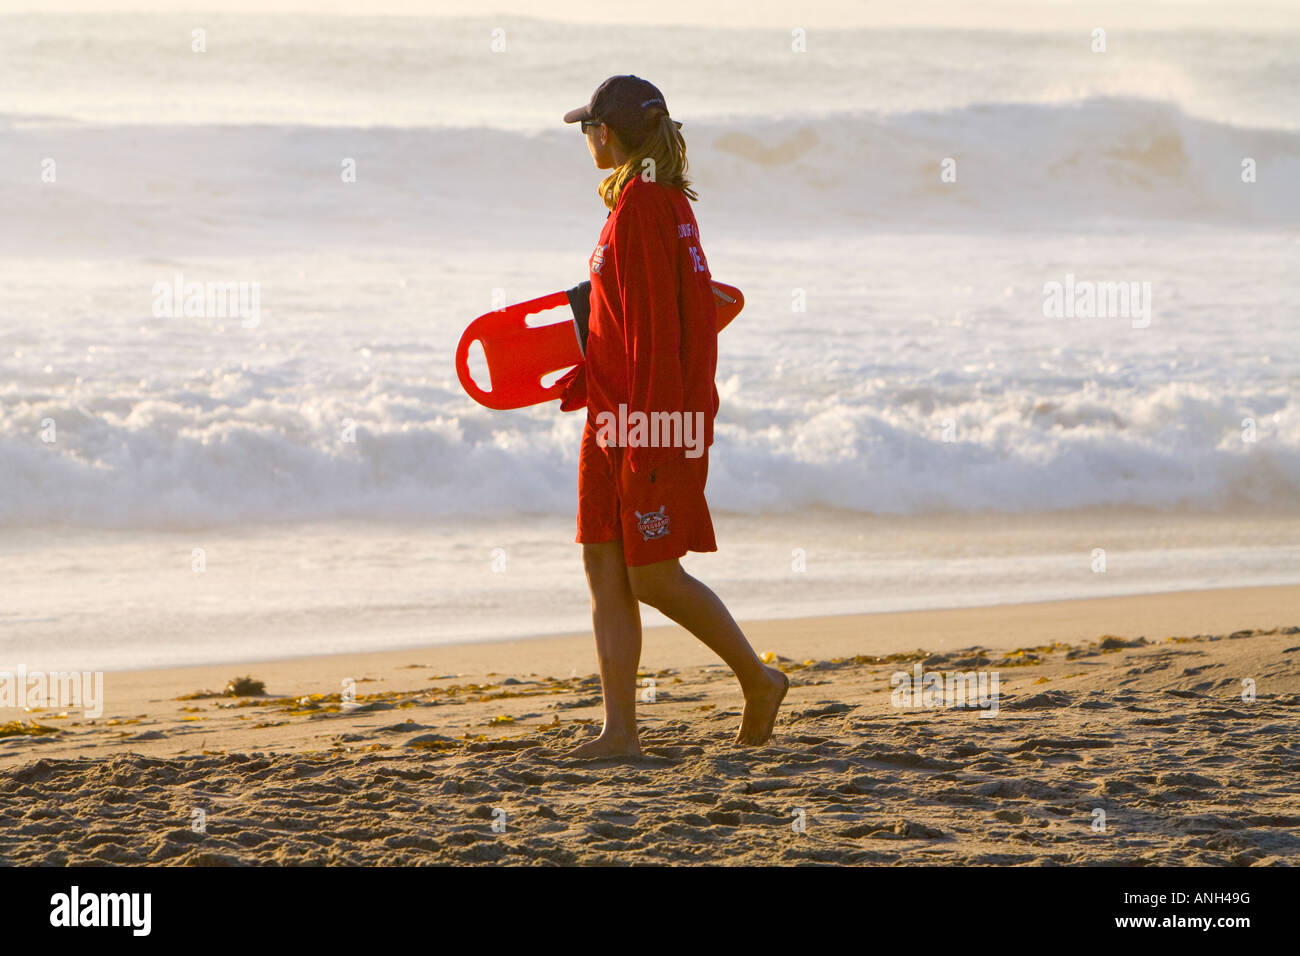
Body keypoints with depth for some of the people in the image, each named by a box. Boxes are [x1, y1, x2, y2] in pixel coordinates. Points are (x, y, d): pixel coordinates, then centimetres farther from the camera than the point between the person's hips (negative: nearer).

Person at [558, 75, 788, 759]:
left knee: (653, 578, -4)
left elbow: (657, 326, -20)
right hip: (613, 414, 10)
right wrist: (579, 382, 20)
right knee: (604, 566, 4)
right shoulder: (655, 201, 13)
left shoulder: (645, 204, -16)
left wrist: (648, 434, -20)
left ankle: (758, 680, 14)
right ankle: (620, 730, 4)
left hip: (657, 418, -10)